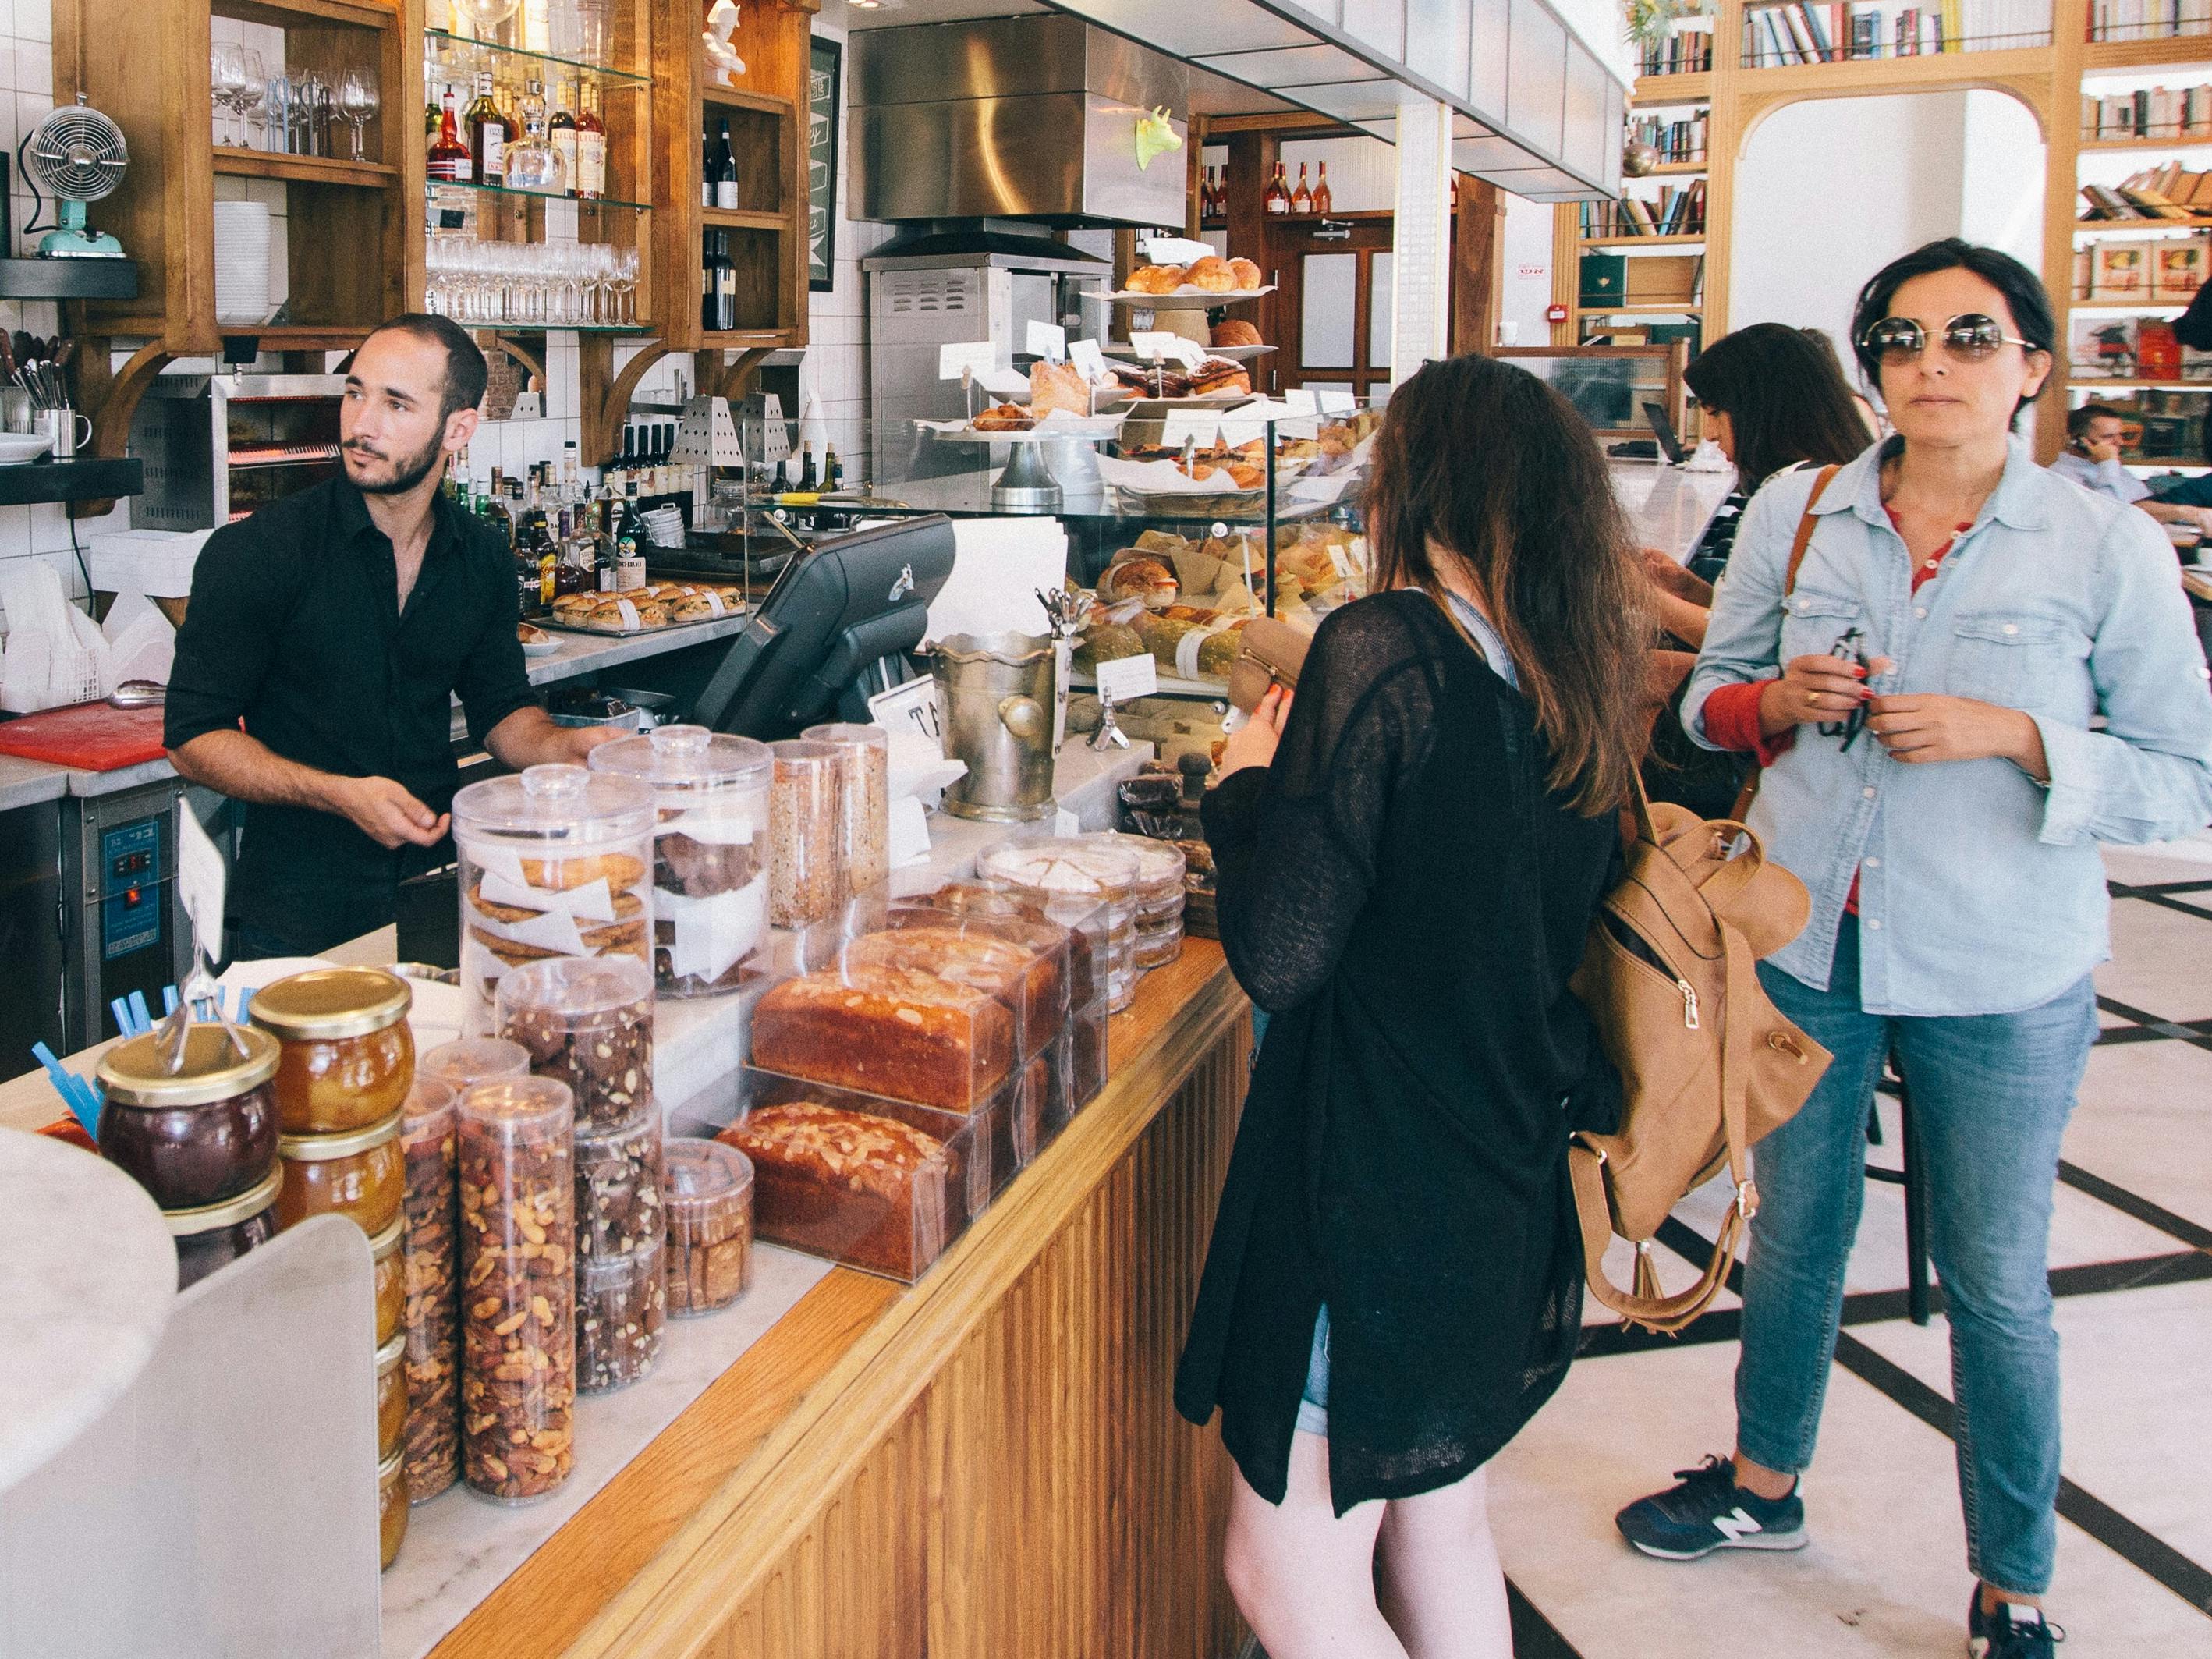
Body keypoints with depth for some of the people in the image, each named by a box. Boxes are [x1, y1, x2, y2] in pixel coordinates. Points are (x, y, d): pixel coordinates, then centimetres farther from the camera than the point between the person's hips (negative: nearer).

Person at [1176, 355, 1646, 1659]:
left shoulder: (1382, 650, -18)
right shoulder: (1580, 680, 4)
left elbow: (1280, 954, -21)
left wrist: (1248, 785, -4)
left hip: (1374, 1187, -8)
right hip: (1510, 1190, 8)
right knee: (1443, 1530, 24)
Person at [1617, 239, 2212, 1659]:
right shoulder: (1797, 513, 1)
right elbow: (1710, 698, 10)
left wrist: (2014, 734, -20)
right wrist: (1781, 699, -12)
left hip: (2001, 978, -2)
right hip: (1805, 942, 3)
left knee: (1997, 1285, 9)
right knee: (1796, 1230, 20)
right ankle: (1766, 1484, 44)